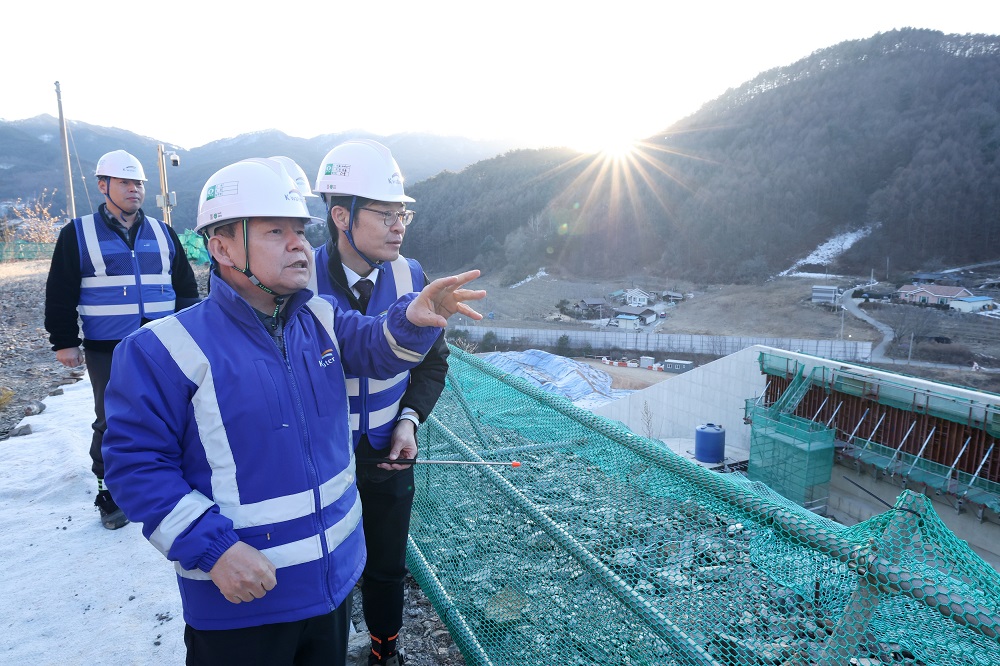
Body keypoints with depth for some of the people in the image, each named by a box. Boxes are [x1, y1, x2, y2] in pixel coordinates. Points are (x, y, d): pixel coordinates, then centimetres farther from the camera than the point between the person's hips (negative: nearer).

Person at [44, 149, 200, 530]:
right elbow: (60, 295, 1)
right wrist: (64, 341, -2)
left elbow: (186, 288, 12)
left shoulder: (163, 234, 9)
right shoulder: (78, 234, 1)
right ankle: (111, 497, 22)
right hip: (108, 352, -2)